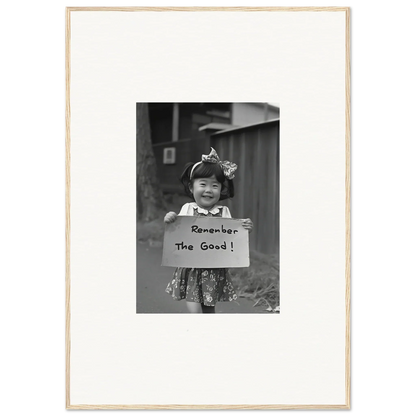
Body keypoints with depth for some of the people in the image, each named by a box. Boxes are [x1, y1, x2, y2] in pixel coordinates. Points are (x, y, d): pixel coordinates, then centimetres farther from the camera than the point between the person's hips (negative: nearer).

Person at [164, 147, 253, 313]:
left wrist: (244, 229, -15)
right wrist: (170, 221, -18)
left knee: (209, 309, 11)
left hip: (215, 271, 1)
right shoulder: (187, 209, -2)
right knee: (195, 310, -9)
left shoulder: (223, 212, -1)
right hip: (191, 270, -1)